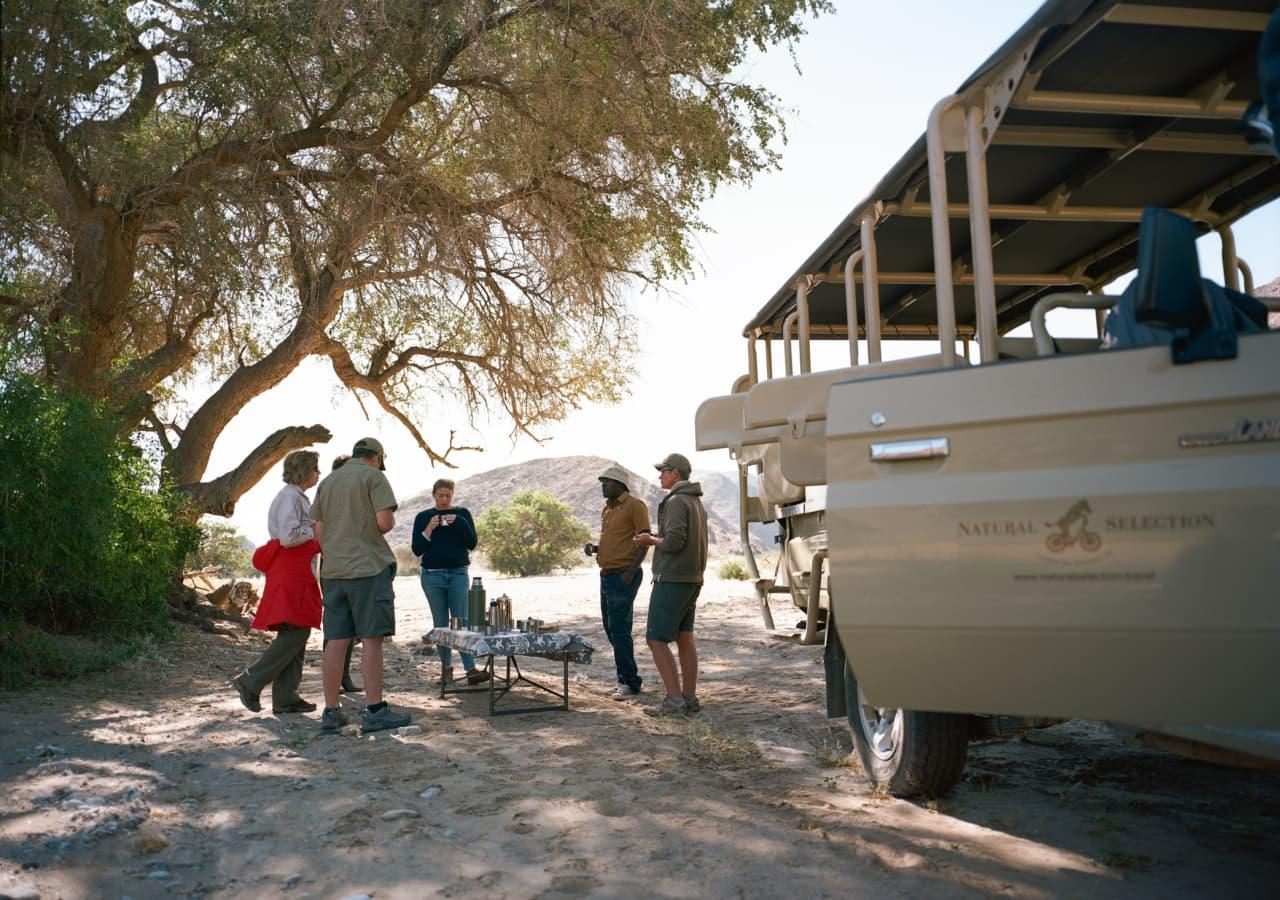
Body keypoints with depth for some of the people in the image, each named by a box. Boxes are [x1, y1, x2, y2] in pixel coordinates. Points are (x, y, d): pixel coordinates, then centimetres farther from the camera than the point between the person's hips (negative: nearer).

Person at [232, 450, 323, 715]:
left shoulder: (297, 496, 21)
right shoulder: (290, 496, -11)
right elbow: (288, 536, -20)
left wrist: (318, 532, 13)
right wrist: (315, 531, -8)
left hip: (297, 573, 10)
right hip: (290, 574, -10)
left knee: (296, 634, 8)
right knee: (296, 632, -12)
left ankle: (285, 697, 9)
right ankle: (250, 682, -4)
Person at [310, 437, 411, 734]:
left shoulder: (327, 482, 16)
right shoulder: (374, 476, -3)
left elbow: (319, 531, 13)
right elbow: (385, 522, -14)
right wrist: (390, 522, 8)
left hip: (333, 571, 6)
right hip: (369, 567, -6)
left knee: (336, 640, 7)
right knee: (372, 639, -4)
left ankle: (331, 712, 11)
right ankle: (374, 711, -3)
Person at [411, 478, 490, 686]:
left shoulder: (462, 514, 7)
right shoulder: (423, 517, 6)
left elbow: (472, 543, -1)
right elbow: (417, 550, 2)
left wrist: (459, 522, -13)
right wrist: (428, 530, -12)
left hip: (458, 574, -1)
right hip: (432, 575, 1)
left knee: (462, 621, -8)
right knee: (441, 623, 4)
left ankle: (471, 669, -14)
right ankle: (446, 666, 13)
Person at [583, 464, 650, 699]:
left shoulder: (634, 506, -9)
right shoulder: (607, 509, 17)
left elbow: (644, 540, -13)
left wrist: (631, 571, -21)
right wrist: (594, 548, 6)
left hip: (623, 576, -9)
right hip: (607, 574, 9)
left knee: (619, 629, -9)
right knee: (611, 628, 12)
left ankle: (629, 682, -1)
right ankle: (626, 678, 21)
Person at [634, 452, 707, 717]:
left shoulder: (676, 501, -14)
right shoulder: (696, 502, 16)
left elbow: (674, 541, -22)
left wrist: (650, 540, -5)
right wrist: (656, 539, 15)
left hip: (672, 580, -10)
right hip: (692, 579, 10)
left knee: (656, 639, -6)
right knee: (684, 639, 11)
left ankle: (674, 700, -8)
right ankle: (689, 698, 12)